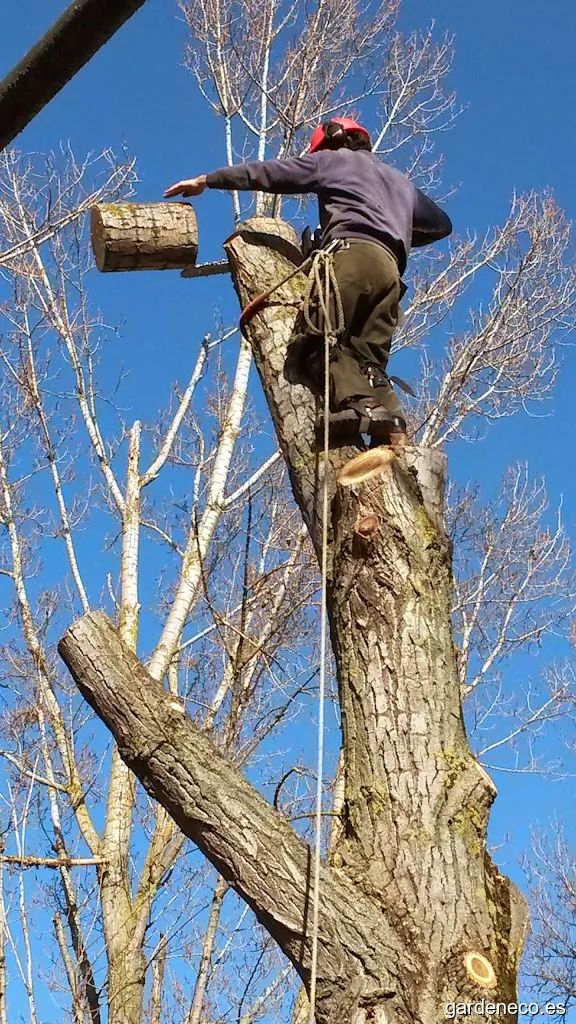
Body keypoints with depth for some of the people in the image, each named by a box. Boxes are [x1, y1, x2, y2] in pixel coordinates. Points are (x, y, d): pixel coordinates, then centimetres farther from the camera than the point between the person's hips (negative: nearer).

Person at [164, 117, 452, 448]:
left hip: (352, 255, -6)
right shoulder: (401, 181, 39)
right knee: (368, 362, 0)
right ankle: (392, 428, -26)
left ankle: (359, 404, -39)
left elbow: (267, 173, 20)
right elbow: (442, 224, 49)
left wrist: (205, 180, 25)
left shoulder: (332, 159, 23)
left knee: (315, 343, -13)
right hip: (390, 270, 6)